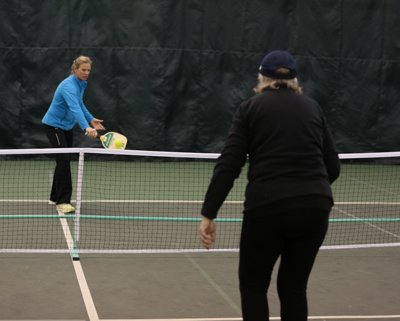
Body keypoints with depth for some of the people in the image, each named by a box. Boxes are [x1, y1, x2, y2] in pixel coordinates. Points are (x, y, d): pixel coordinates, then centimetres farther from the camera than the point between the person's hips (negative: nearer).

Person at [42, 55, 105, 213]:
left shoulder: (81, 84, 1)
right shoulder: (69, 86, -28)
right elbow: (74, 108, -44)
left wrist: (91, 119, 8)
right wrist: (86, 128, -57)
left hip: (67, 126, 9)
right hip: (53, 125, -9)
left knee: (64, 160, 13)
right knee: (64, 159, -16)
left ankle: (56, 197, 24)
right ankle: (62, 201, -14)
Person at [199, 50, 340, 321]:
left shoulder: (251, 108, 7)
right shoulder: (313, 107, 15)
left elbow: (228, 166, -3)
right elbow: (333, 167, 14)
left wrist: (208, 215, -2)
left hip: (266, 207, -3)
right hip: (315, 207, 3)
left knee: (253, 286, 17)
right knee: (294, 289, 18)